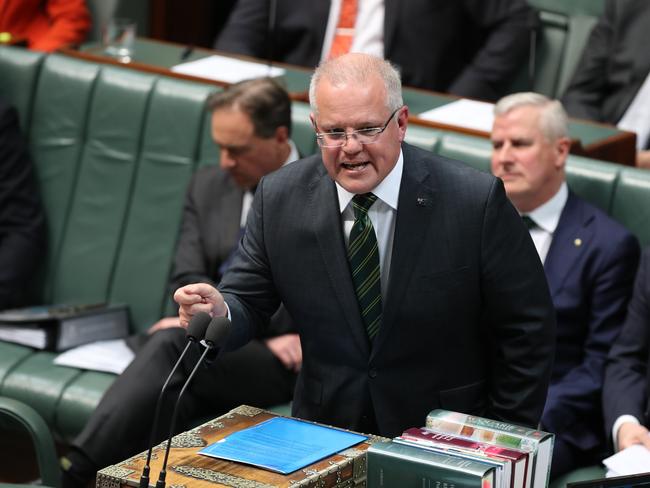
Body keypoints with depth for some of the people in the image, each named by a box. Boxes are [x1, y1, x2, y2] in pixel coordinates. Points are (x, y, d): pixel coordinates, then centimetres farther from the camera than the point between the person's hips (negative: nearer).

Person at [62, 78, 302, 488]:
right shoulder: (209, 185, 16)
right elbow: (188, 284, 6)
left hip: (283, 366, -5)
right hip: (213, 349, 5)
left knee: (171, 340, -32)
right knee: (172, 398, -32)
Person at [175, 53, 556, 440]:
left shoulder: (477, 202, -10)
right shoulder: (279, 198, -1)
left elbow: (528, 333, -4)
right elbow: (248, 302, 3)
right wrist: (219, 313, -21)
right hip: (324, 438, 2)